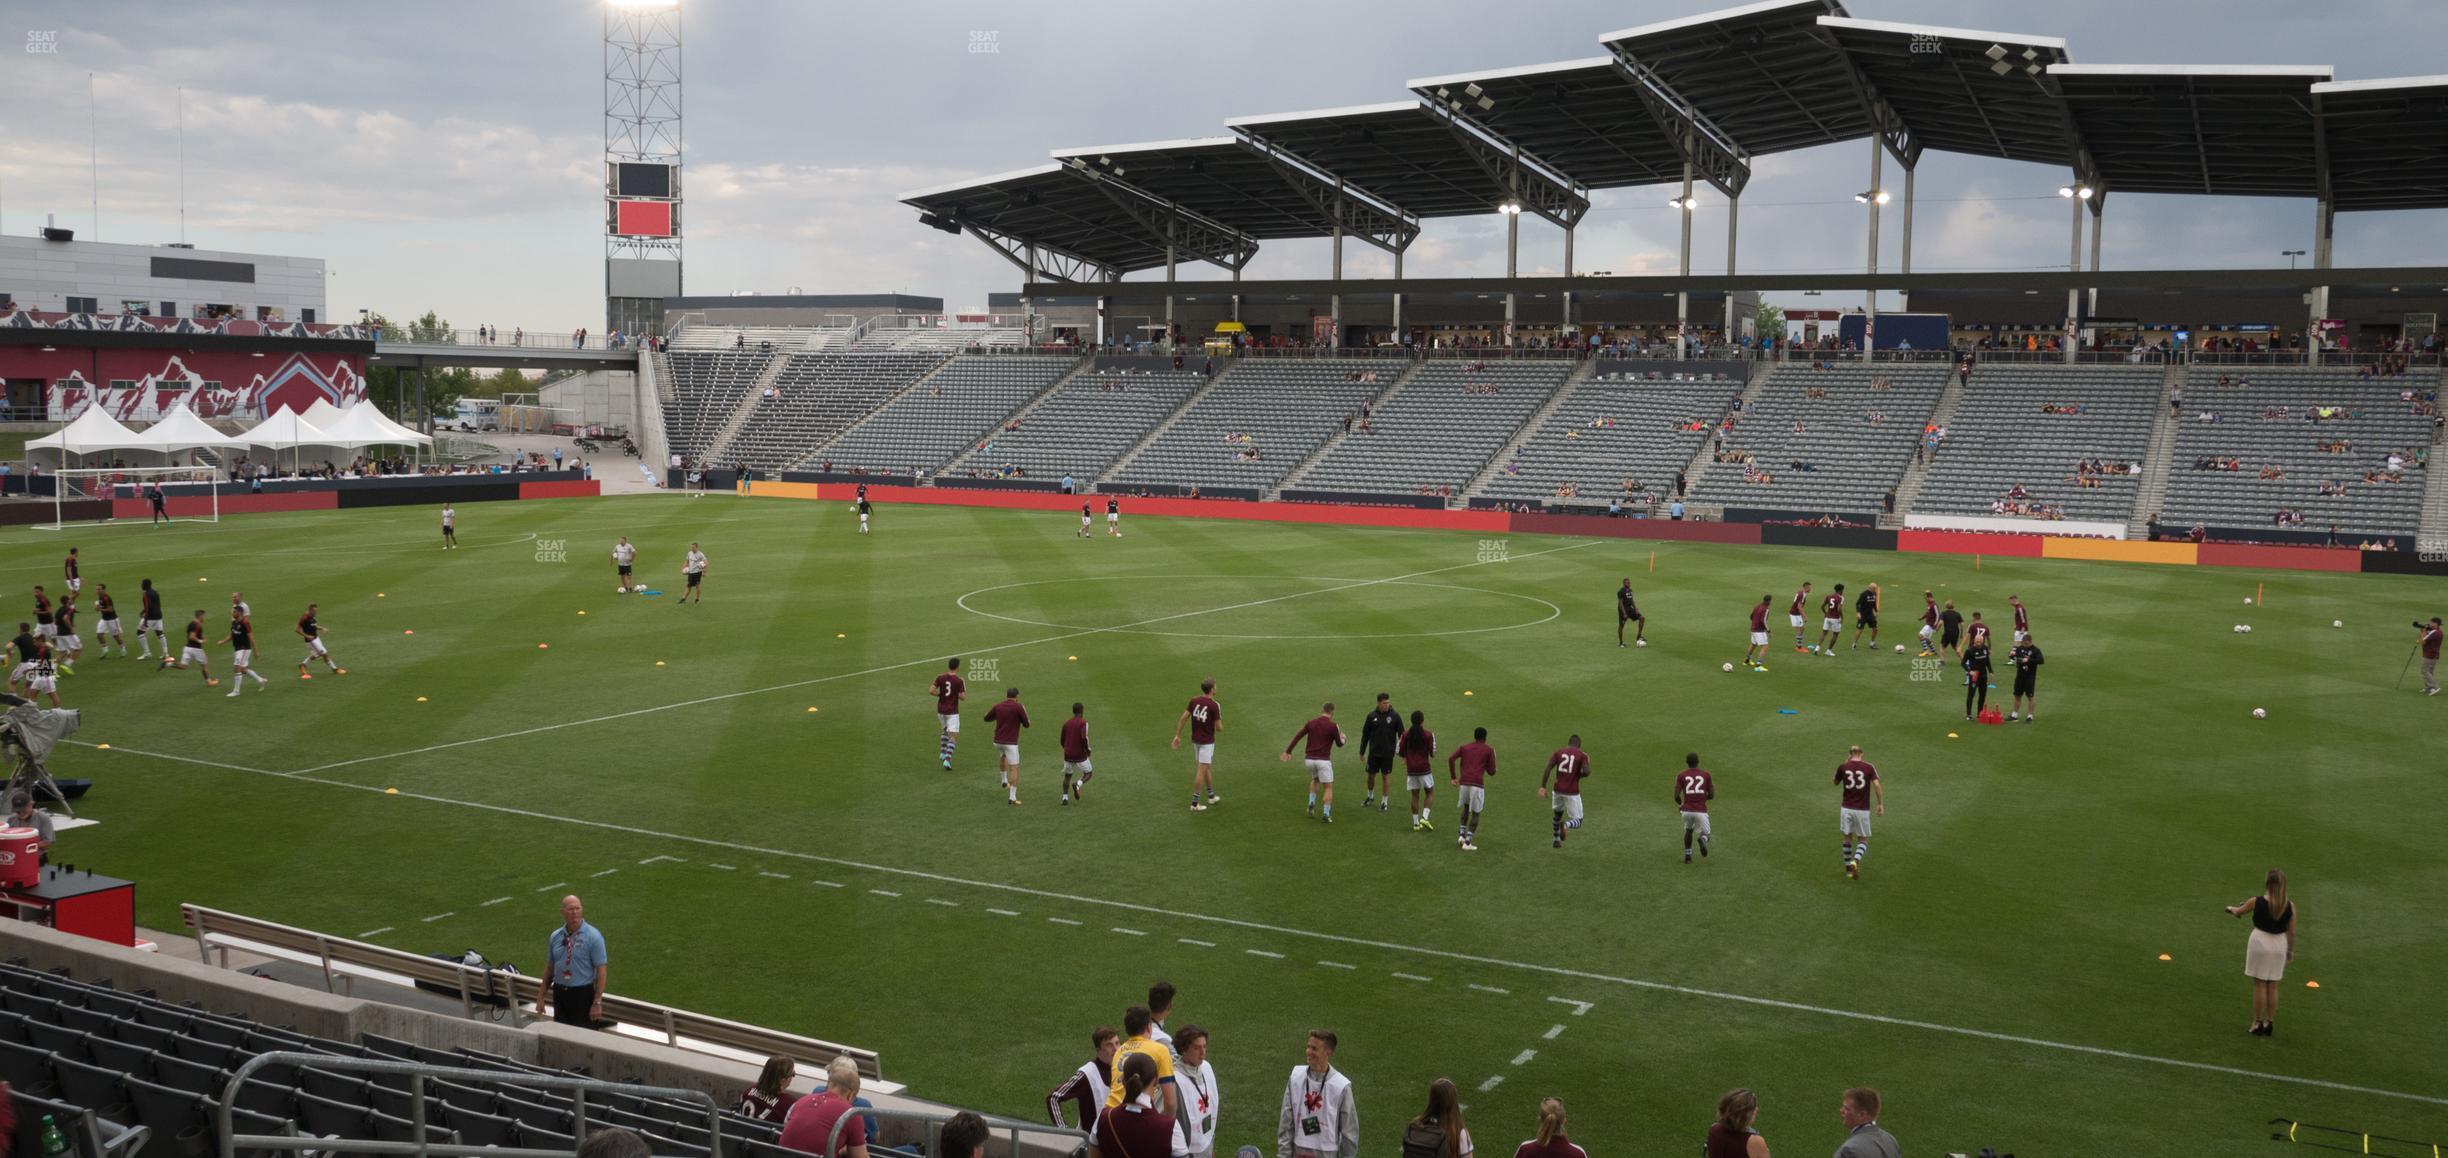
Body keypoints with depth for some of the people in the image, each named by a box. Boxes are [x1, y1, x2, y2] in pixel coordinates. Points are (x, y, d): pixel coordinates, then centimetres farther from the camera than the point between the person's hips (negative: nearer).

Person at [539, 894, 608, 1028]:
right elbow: (550, 967, 14)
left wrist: (597, 1003, -15)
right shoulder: (555, 936, 5)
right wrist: (541, 996, 13)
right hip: (559, 993, 5)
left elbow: (601, 970, -11)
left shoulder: (593, 936, -10)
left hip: (583, 993, -4)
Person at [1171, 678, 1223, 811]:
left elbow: (1183, 718, -2)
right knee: (1202, 771, -3)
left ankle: (1211, 796, 35)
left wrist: (1177, 735, 4)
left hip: (1195, 740, 7)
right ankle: (1194, 803, -2)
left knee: (1208, 767, 22)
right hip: (1207, 741, -7)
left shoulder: (1194, 700, -2)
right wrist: (1219, 721, 9)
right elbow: (1219, 727, -15)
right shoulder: (1214, 706, -19)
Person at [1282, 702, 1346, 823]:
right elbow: (1339, 744, 1)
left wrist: (1288, 751, 11)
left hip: (1309, 759, 5)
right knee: (1328, 787, 6)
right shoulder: (1332, 726, -10)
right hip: (1323, 760, -5)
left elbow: (1297, 736, 4)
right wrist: (1342, 737, 24)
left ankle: (1312, 804, 17)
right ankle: (1326, 815, -1)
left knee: (1315, 780, 32)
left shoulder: (1311, 722, 4)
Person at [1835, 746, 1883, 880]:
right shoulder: (1869, 767, -3)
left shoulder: (1843, 767, 0)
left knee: (1848, 838, 16)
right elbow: (1877, 785, -13)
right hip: (1862, 810, -1)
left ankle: (1848, 868, 20)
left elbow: (1836, 782, 17)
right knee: (1863, 840, 9)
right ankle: (1855, 861, -17)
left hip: (1846, 808, 1)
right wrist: (1880, 804, -6)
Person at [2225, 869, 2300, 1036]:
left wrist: (2231, 908, 29)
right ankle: (2270, 1023, 18)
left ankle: (2258, 1023, 9)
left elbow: (2237, 911, 6)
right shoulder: (2290, 906, -7)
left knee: (2259, 985, 5)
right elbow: (2291, 932, -1)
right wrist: (2291, 951, 12)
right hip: (2279, 945, 3)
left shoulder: (2256, 902, -13)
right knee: (2272, 986, 12)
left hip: (2260, 942, -3)